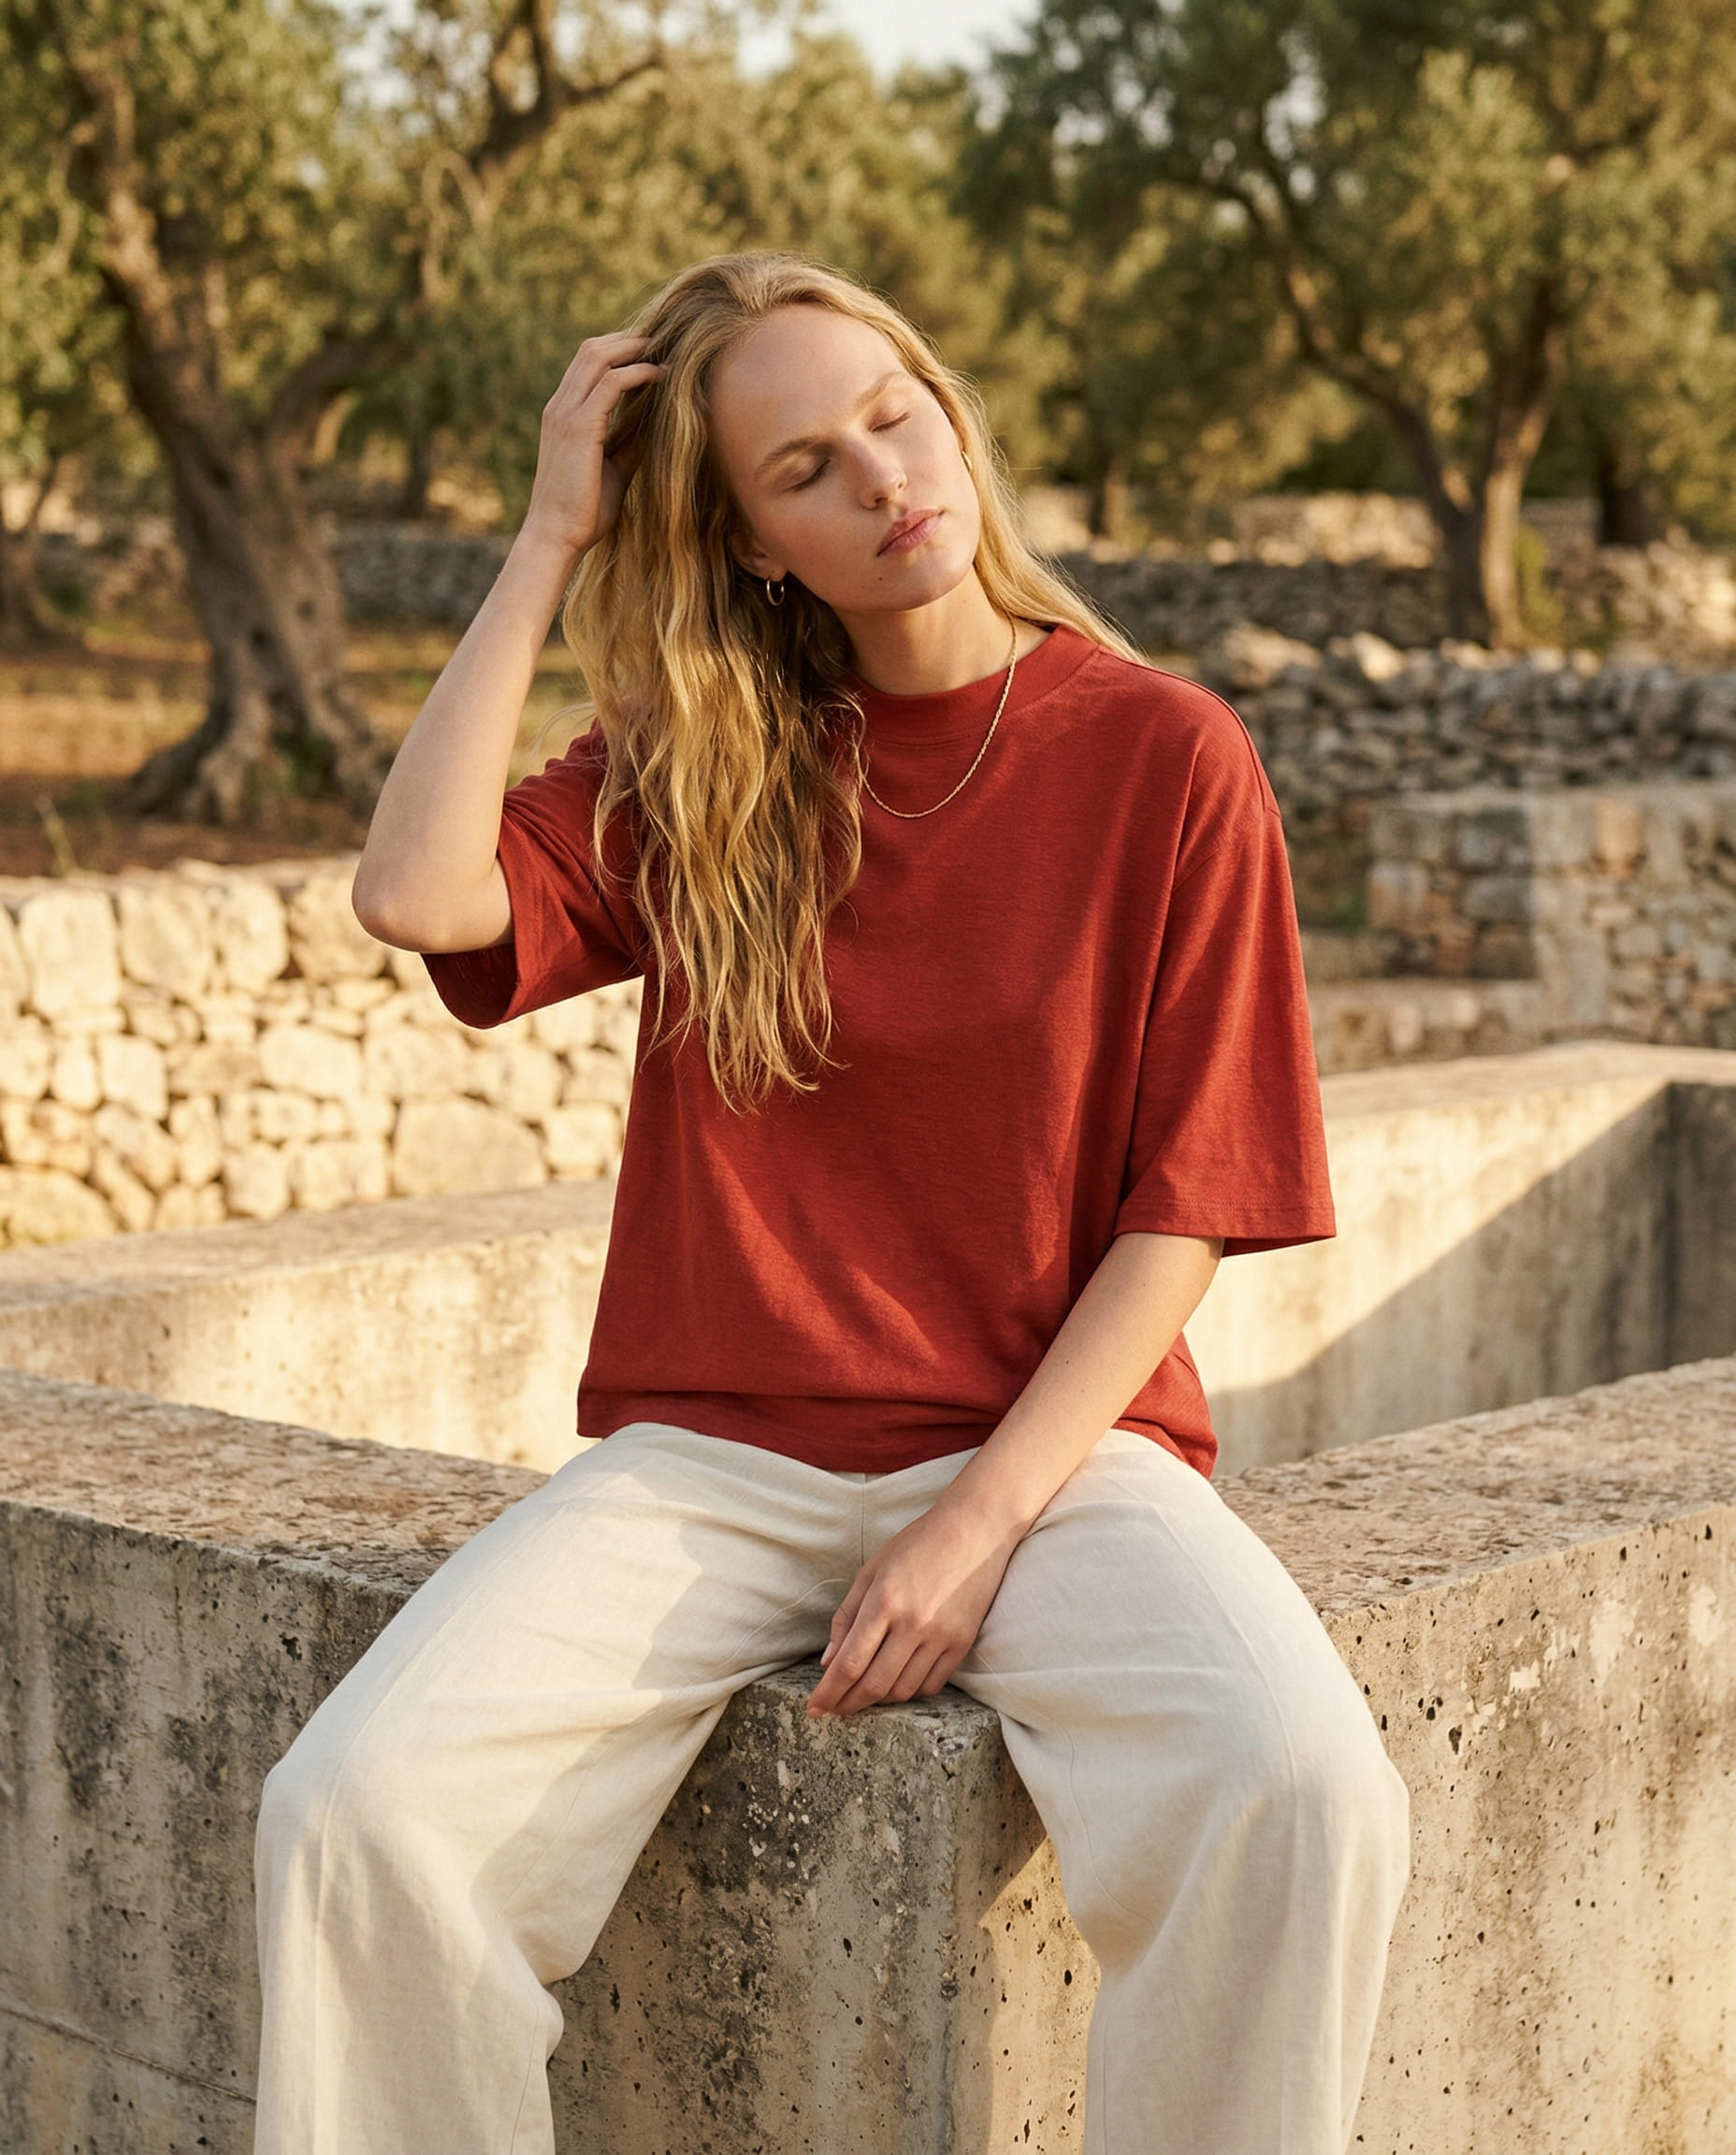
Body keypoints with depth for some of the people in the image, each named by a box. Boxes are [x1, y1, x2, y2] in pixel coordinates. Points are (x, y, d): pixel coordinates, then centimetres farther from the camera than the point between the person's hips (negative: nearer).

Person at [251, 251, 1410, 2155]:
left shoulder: (1167, 759, 0)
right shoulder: (695, 777, 8)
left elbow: (1180, 1213, -3)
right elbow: (415, 895, -10)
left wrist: (984, 1521, -14)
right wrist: (550, 542, -3)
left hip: (1054, 1441, -2)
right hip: (710, 1455, 2)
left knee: (1302, 1796, -32)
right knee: (352, 1808, -23)